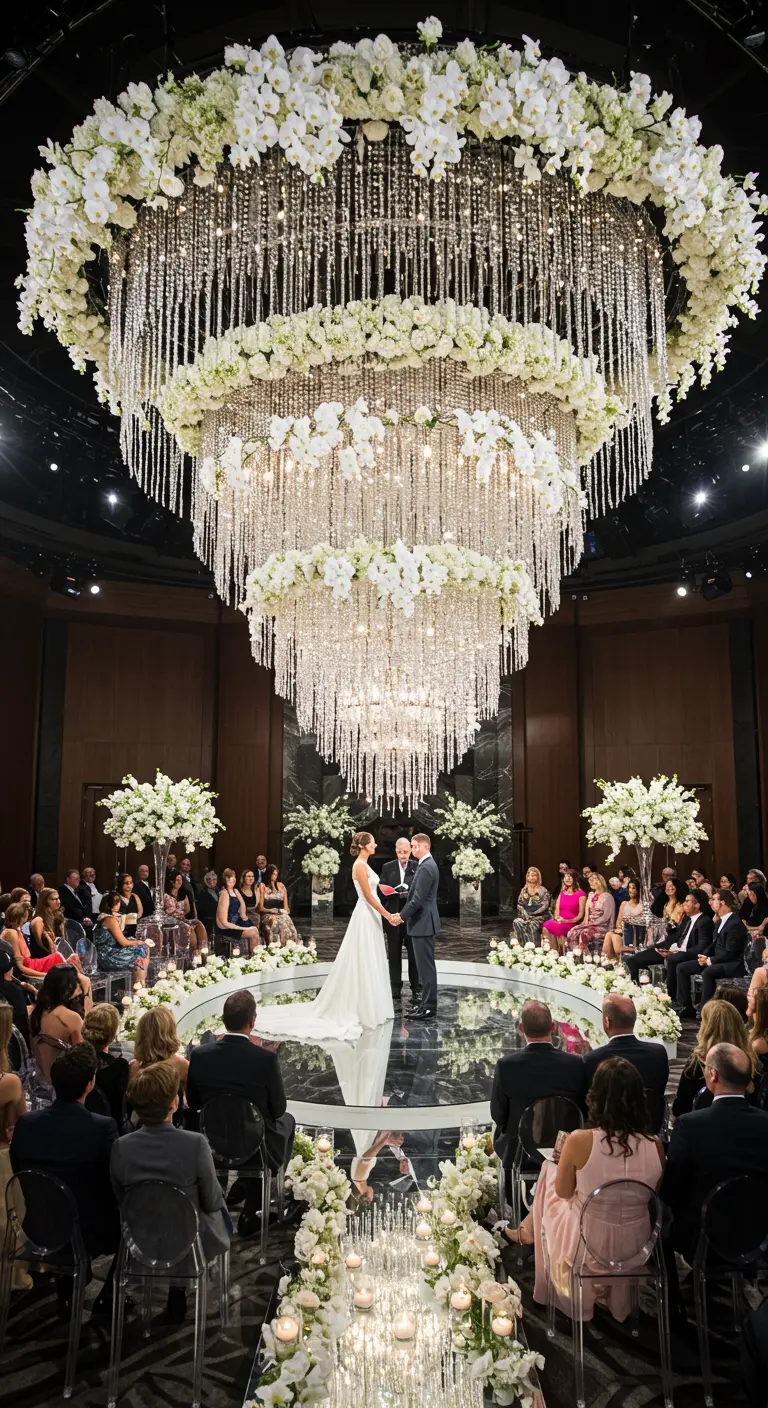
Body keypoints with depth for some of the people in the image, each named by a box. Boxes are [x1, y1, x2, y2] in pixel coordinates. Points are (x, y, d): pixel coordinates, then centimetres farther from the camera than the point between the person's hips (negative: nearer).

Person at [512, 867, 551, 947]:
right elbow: (519, 905, 9)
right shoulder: (524, 890, 16)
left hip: (539, 917, -3)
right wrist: (525, 915, -10)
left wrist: (531, 915, -16)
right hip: (525, 916, 3)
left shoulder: (543, 891, 3)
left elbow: (544, 907, -7)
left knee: (532, 925, -36)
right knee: (516, 922, -30)